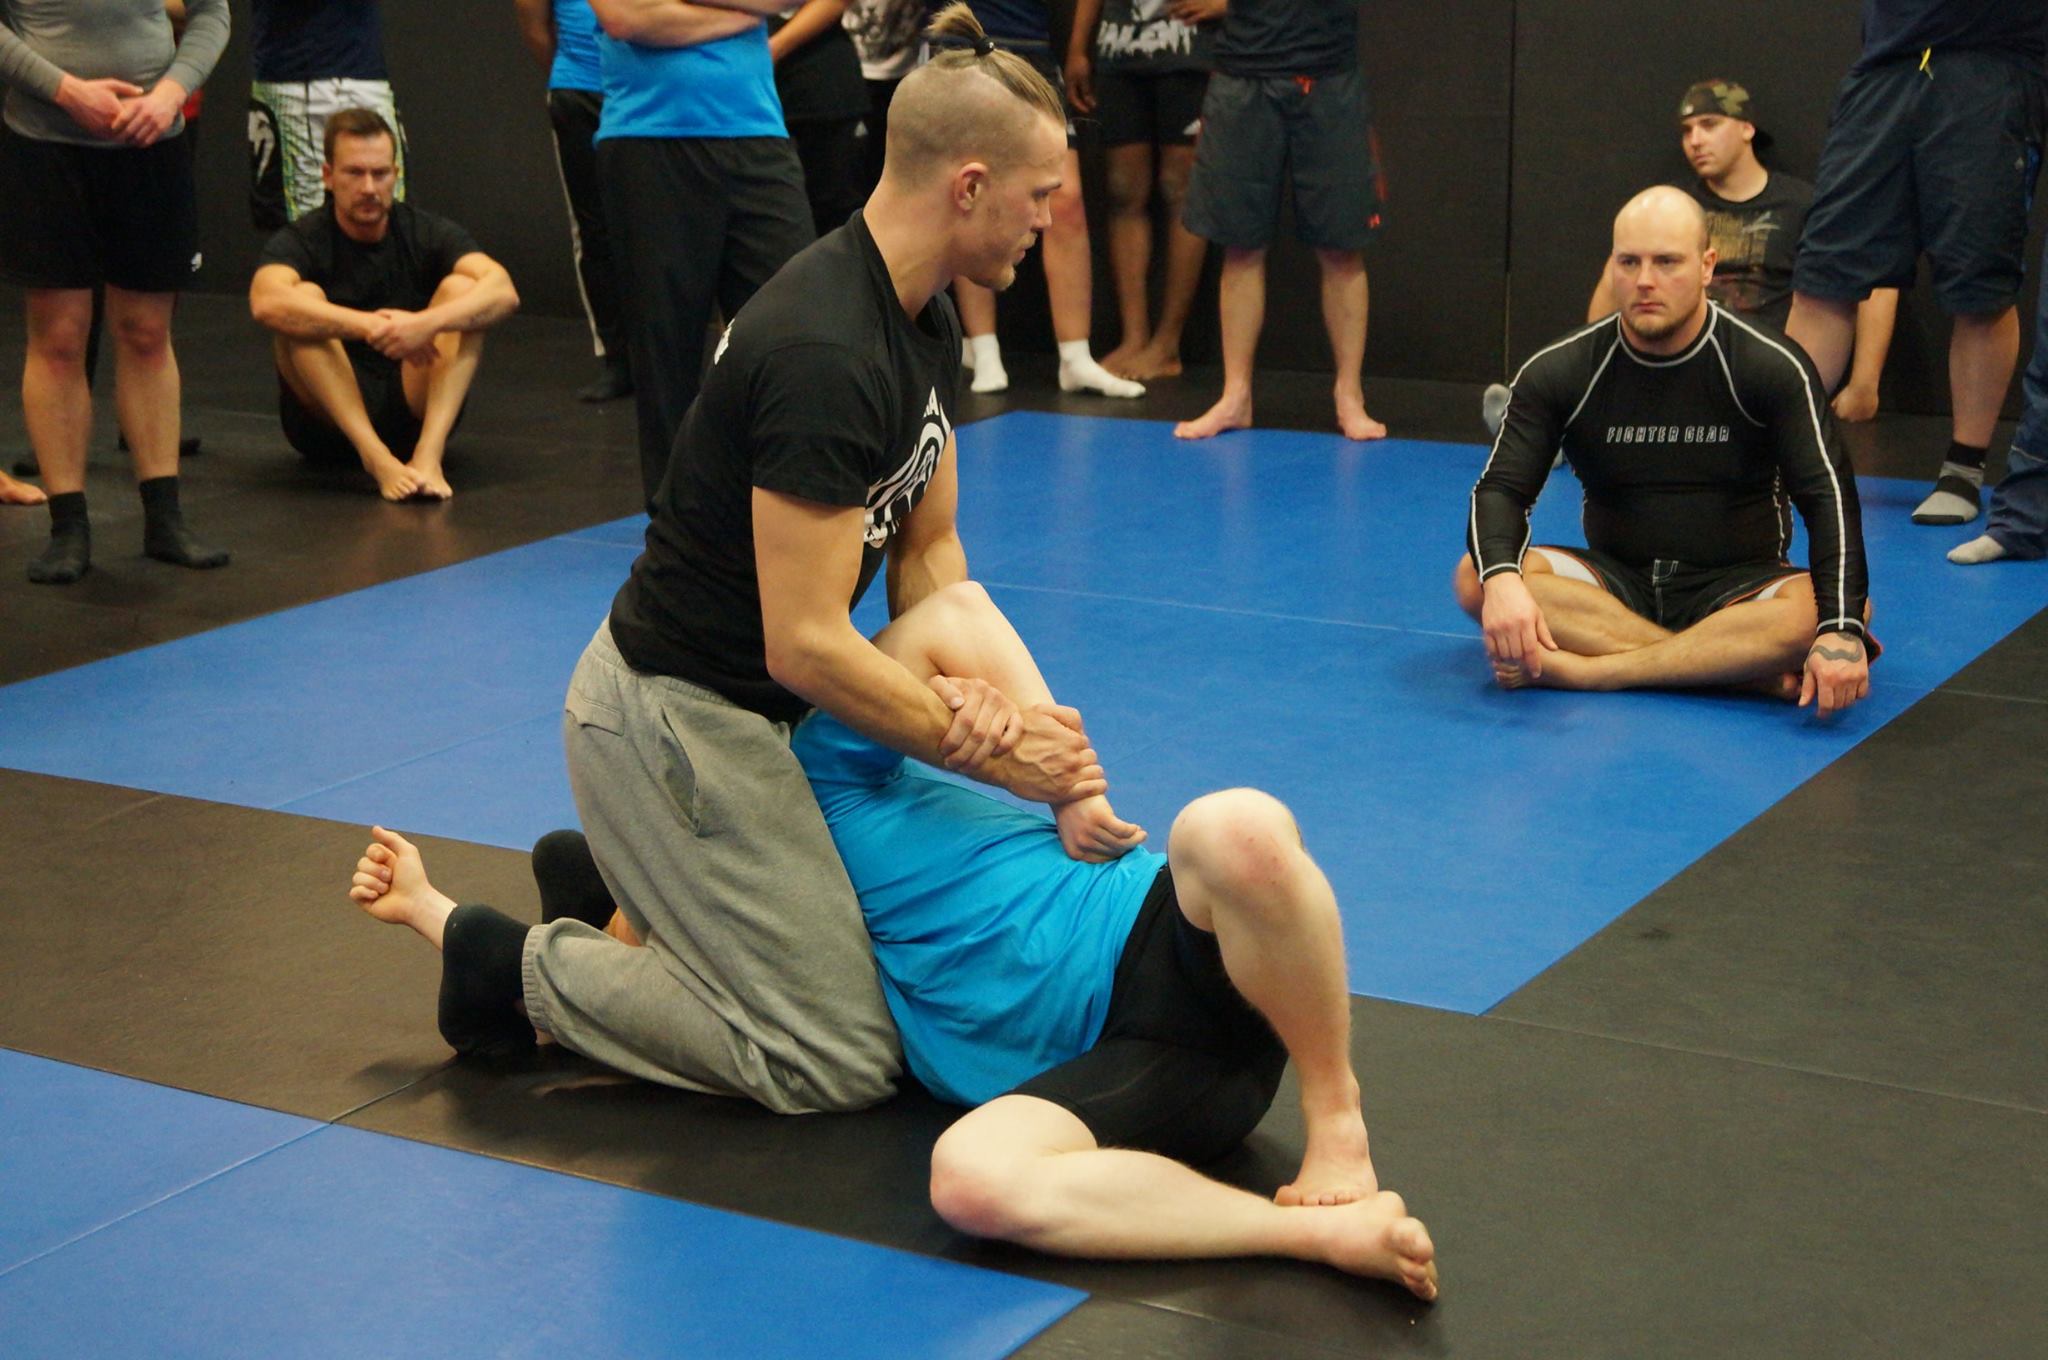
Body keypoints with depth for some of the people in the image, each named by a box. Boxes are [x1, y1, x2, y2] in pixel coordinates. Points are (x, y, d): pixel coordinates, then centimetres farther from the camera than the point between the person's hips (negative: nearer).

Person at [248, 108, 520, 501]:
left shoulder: (427, 232, 0)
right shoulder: (300, 242, -6)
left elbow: (503, 292, -20)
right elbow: (267, 303, -30)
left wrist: (427, 322, -39)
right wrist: (369, 327, -41)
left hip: (415, 411, 2)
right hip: (328, 420, -1)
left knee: (461, 288, -18)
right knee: (304, 300, -25)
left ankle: (428, 453, -36)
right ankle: (376, 458, -39)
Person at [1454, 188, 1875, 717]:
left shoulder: (1772, 367, -8)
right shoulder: (1559, 372, -2)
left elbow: (1828, 496, -15)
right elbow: (1501, 489, -8)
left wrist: (1841, 628, -34)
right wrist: (1501, 580, -33)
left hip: (1737, 587, -2)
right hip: (1617, 582, 2)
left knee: (1811, 612, -36)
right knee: (1476, 579, -28)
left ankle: (1586, 670, -32)